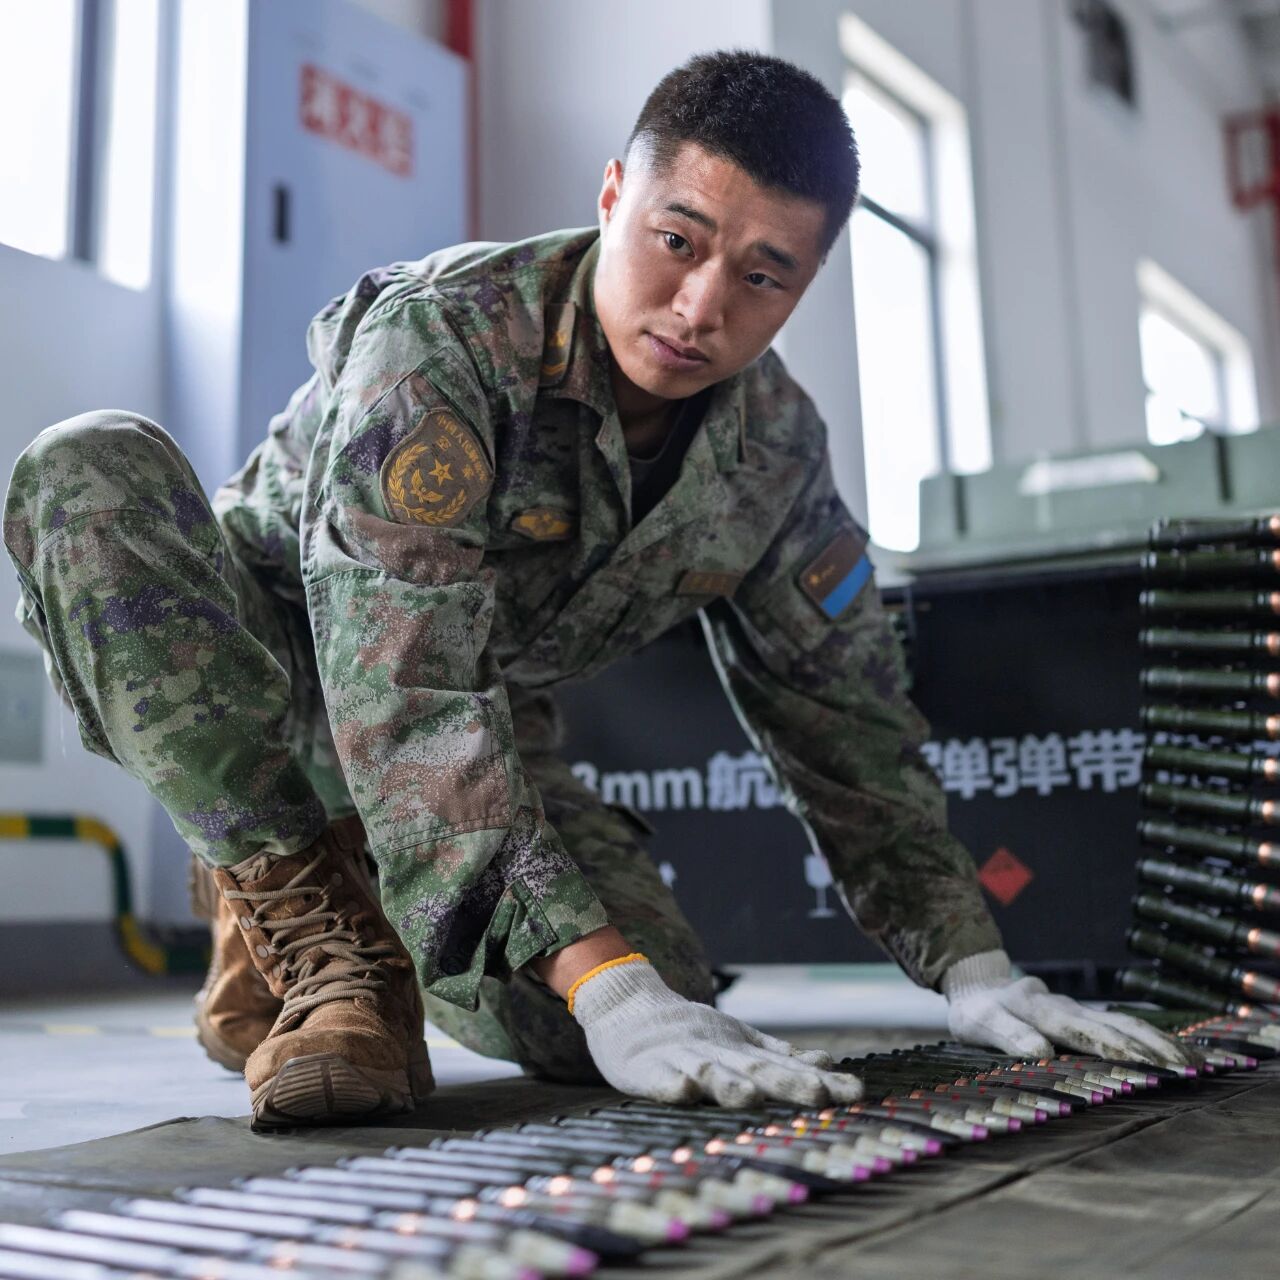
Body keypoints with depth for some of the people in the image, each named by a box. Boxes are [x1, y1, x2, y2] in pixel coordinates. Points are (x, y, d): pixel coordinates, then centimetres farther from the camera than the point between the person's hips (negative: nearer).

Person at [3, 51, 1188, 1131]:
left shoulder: (776, 451, -8)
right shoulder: (439, 335, -28)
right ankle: (300, 921, -23)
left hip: (484, 740, 4)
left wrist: (976, 972, -10)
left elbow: (848, 719, -2)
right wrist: (606, 990, -45)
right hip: (268, 673, -3)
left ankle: (377, 926, 8)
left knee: (661, 990, -23)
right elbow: (404, 698, -37)